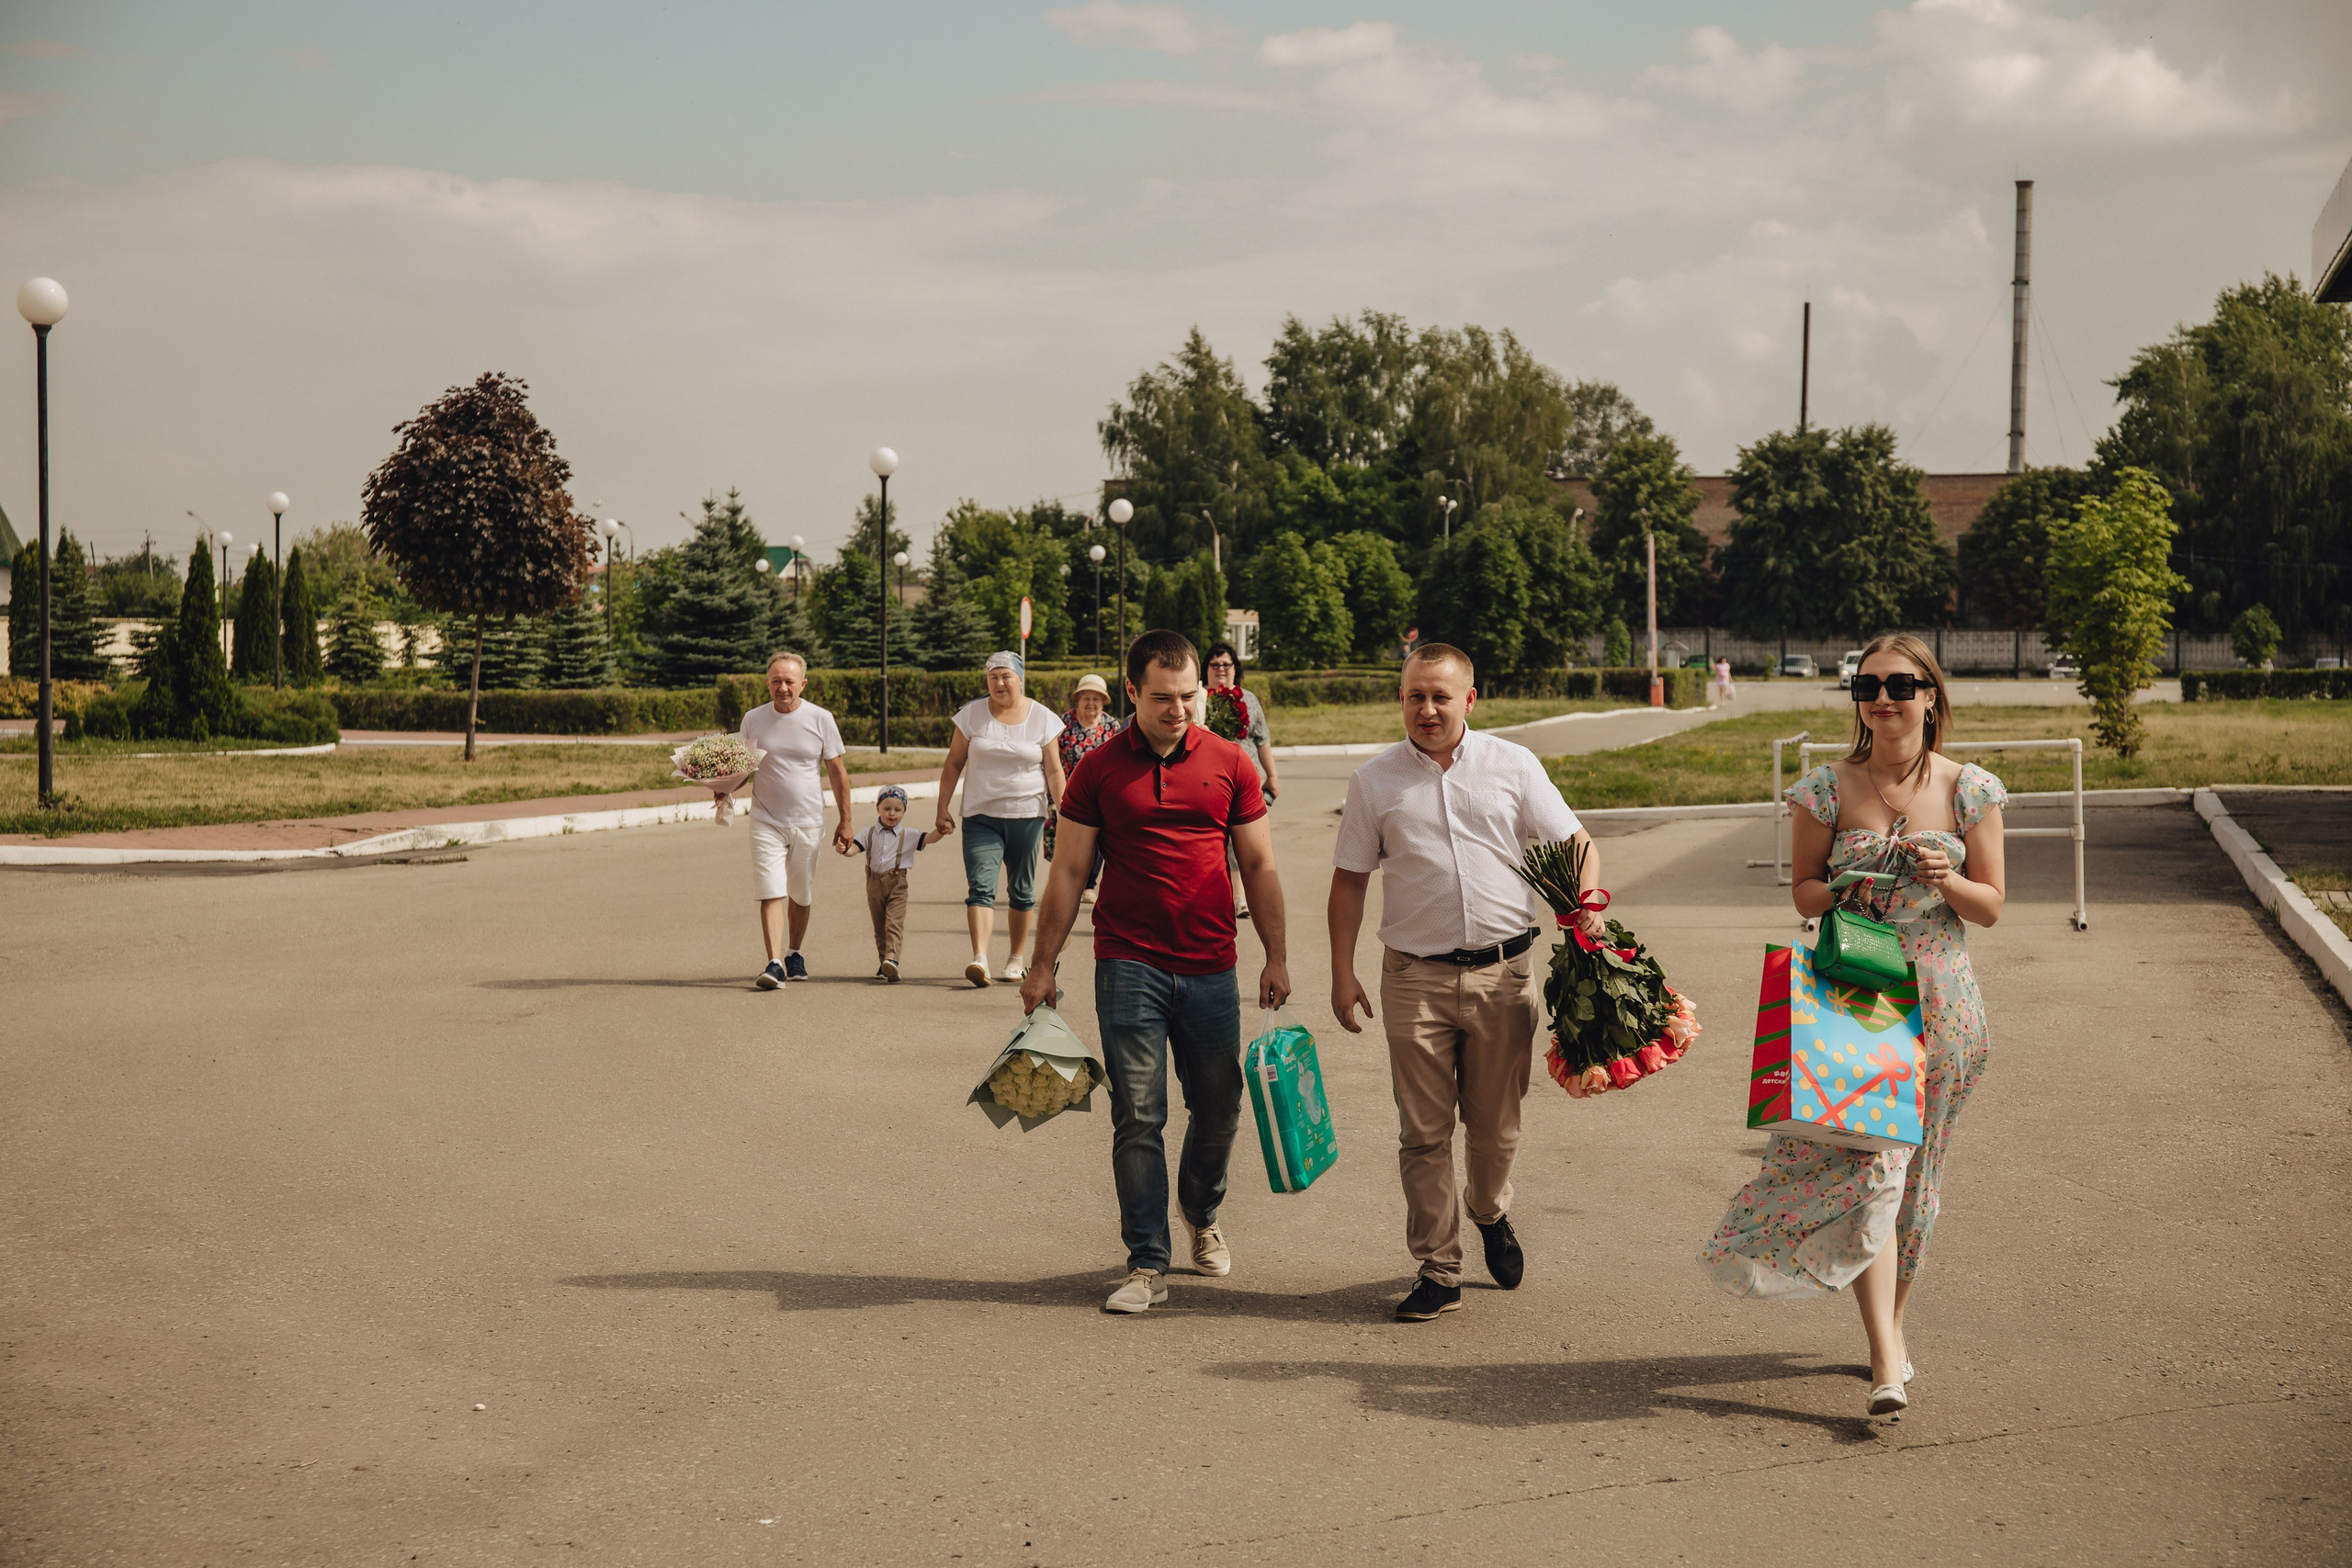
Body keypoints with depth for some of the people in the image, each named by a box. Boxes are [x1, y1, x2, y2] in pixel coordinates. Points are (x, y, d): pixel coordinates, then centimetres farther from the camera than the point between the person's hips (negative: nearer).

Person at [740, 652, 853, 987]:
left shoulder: (820, 719, -2)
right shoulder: (752, 720, 1)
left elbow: (837, 772, 4)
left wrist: (845, 820, 3)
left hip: (808, 821, 0)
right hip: (766, 821, 0)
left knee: (801, 896, 13)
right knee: (771, 893, -12)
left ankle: (794, 953, 32)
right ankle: (774, 963, -17)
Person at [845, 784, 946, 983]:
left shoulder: (908, 836, 4)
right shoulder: (869, 834, 8)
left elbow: (928, 838, -7)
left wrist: (941, 831, -28)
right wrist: (843, 849, -25)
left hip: (897, 884, -3)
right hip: (874, 883, 3)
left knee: (894, 923, -17)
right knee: (879, 926, 11)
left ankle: (892, 959, -30)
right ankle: (884, 962, 20)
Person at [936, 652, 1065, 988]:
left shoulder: (1042, 718, 1)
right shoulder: (972, 714, 1)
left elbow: (1054, 771, 3)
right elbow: (953, 765, 5)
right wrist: (942, 810, 1)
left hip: (1027, 816, 1)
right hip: (981, 817, 0)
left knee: (1021, 891, 9)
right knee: (980, 886, -15)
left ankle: (1016, 958, 23)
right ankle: (980, 959, -25)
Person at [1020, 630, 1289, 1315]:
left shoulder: (1228, 763, 4)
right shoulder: (1099, 769, 1)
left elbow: (1258, 864, 9)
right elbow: (1068, 871, 4)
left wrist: (1277, 956, 6)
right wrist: (1043, 965, 3)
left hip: (1210, 967, 2)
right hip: (1129, 966, -2)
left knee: (1219, 1108, 10)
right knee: (1138, 1117, -3)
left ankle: (1202, 1213, 38)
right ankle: (1147, 1263, 4)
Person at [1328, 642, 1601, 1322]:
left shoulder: (1512, 766, 5)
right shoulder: (1374, 781, 5)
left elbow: (1577, 844, 7)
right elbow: (1350, 879, 9)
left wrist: (1587, 905, -13)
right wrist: (1342, 974, 4)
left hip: (1503, 972, 0)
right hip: (1416, 977, 0)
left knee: (1495, 1124, 12)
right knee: (1424, 1132, -1)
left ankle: (1492, 1217, 40)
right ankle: (1437, 1269, 9)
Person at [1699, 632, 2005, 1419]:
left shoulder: (1968, 789, 1)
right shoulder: (1829, 787, 0)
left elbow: (1991, 904, 5)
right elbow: (1803, 890, 6)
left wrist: (1945, 880, -15)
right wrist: (1847, 894, -15)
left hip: (1939, 998, 2)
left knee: (1914, 1171, 10)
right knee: (1868, 1165, -13)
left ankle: (1891, 1321, 31)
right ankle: (1887, 1362, -17)